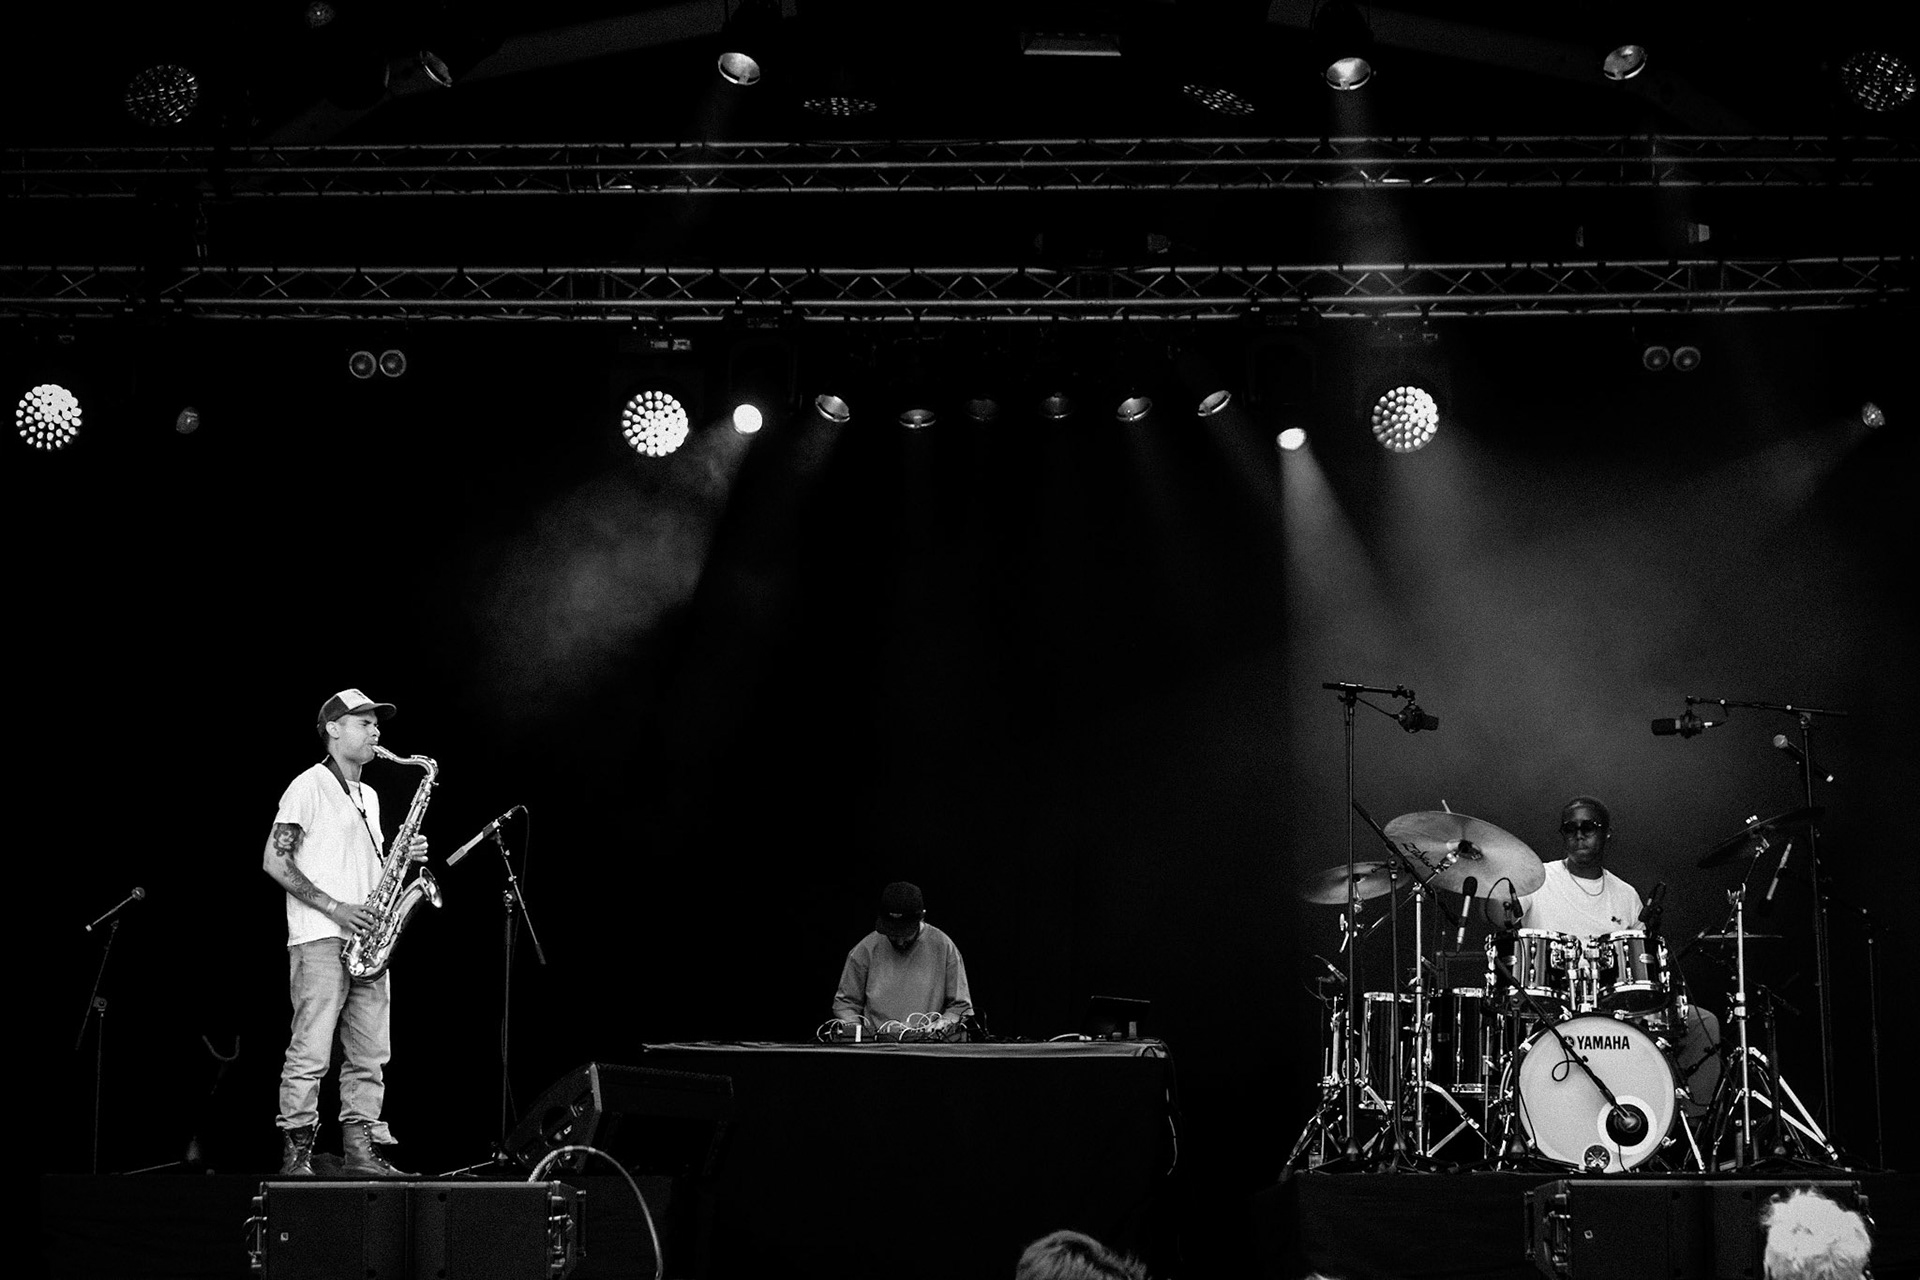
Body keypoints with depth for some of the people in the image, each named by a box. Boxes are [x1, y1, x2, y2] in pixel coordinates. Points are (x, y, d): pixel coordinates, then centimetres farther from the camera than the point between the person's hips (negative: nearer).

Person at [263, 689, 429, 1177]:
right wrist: (334, 908, -16)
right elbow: (274, 861, -10)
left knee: (370, 1054, 4)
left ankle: (361, 1149, 7)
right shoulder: (309, 786, -3)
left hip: (366, 942, 8)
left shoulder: (368, 796, 21)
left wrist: (403, 857, 5)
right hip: (321, 940, -8)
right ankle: (296, 1152, -6)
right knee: (310, 1053, -9)